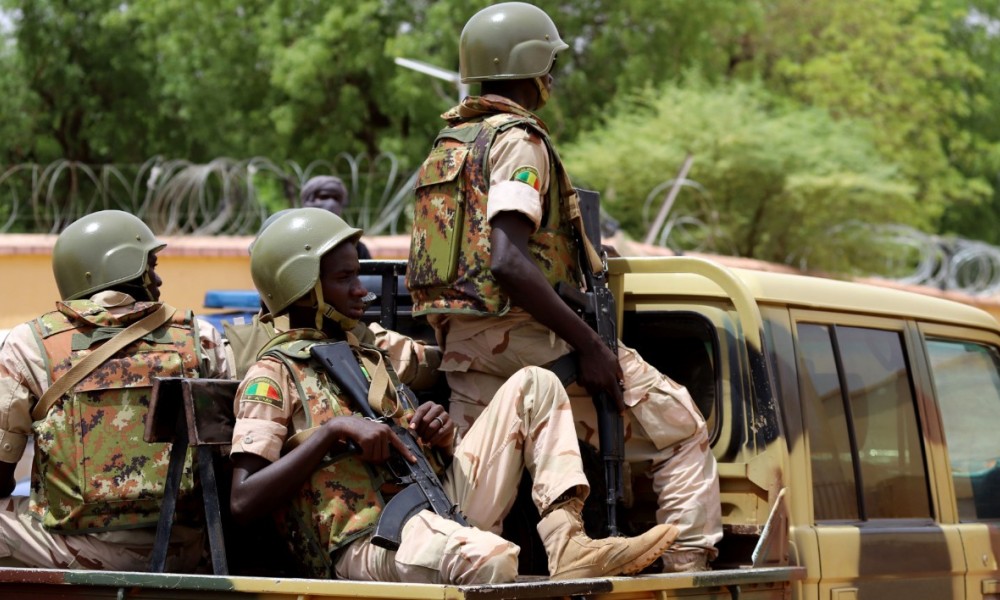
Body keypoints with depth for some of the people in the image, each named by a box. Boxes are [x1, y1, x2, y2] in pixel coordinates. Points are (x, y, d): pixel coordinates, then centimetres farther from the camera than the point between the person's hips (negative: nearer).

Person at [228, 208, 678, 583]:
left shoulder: (368, 358, 25)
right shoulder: (272, 376, 1)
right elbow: (244, 501, -11)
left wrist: (439, 436, 3)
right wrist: (334, 429, -16)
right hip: (369, 545, -9)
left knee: (533, 385, 5)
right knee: (489, 558, -42)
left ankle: (567, 549, -13)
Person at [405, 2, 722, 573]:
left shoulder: (449, 144, 18)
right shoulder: (517, 139, -10)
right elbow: (508, 263, -23)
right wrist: (590, 346, -21)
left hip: (462, 348, 9)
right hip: (522, 336, -9)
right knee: (684, 431, 1)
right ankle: (689, 568, -6)